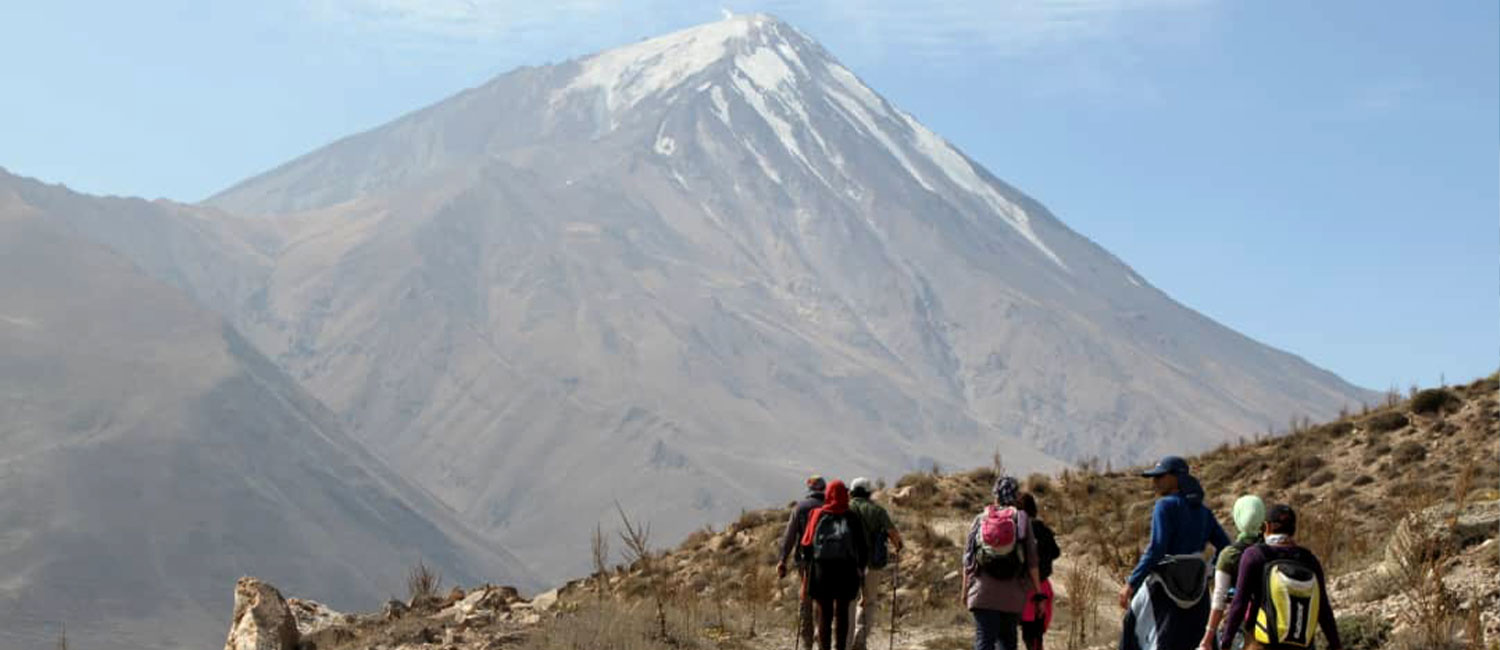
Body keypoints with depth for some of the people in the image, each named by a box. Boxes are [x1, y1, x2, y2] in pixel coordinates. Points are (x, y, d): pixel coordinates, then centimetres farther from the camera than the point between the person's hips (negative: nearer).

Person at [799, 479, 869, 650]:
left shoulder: (817, 515, 2)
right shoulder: (852, 518, 2)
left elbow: (806, 543, 0)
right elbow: (863, 546, 2)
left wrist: (807, 565, 13)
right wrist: (861, 568, 13)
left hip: (821, 567, 0)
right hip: (846, 570, 0)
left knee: (824, 614, 6)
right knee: (842, 613, 9)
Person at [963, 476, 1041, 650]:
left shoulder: (980, 519, 5)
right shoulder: (1022, 519, 0)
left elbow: (968, 559, 5)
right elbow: (1032, 561, -2)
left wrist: (965, 590, 13)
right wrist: (1038, 591, 6)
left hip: (982, 592, 0)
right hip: (1012, 595, 0)